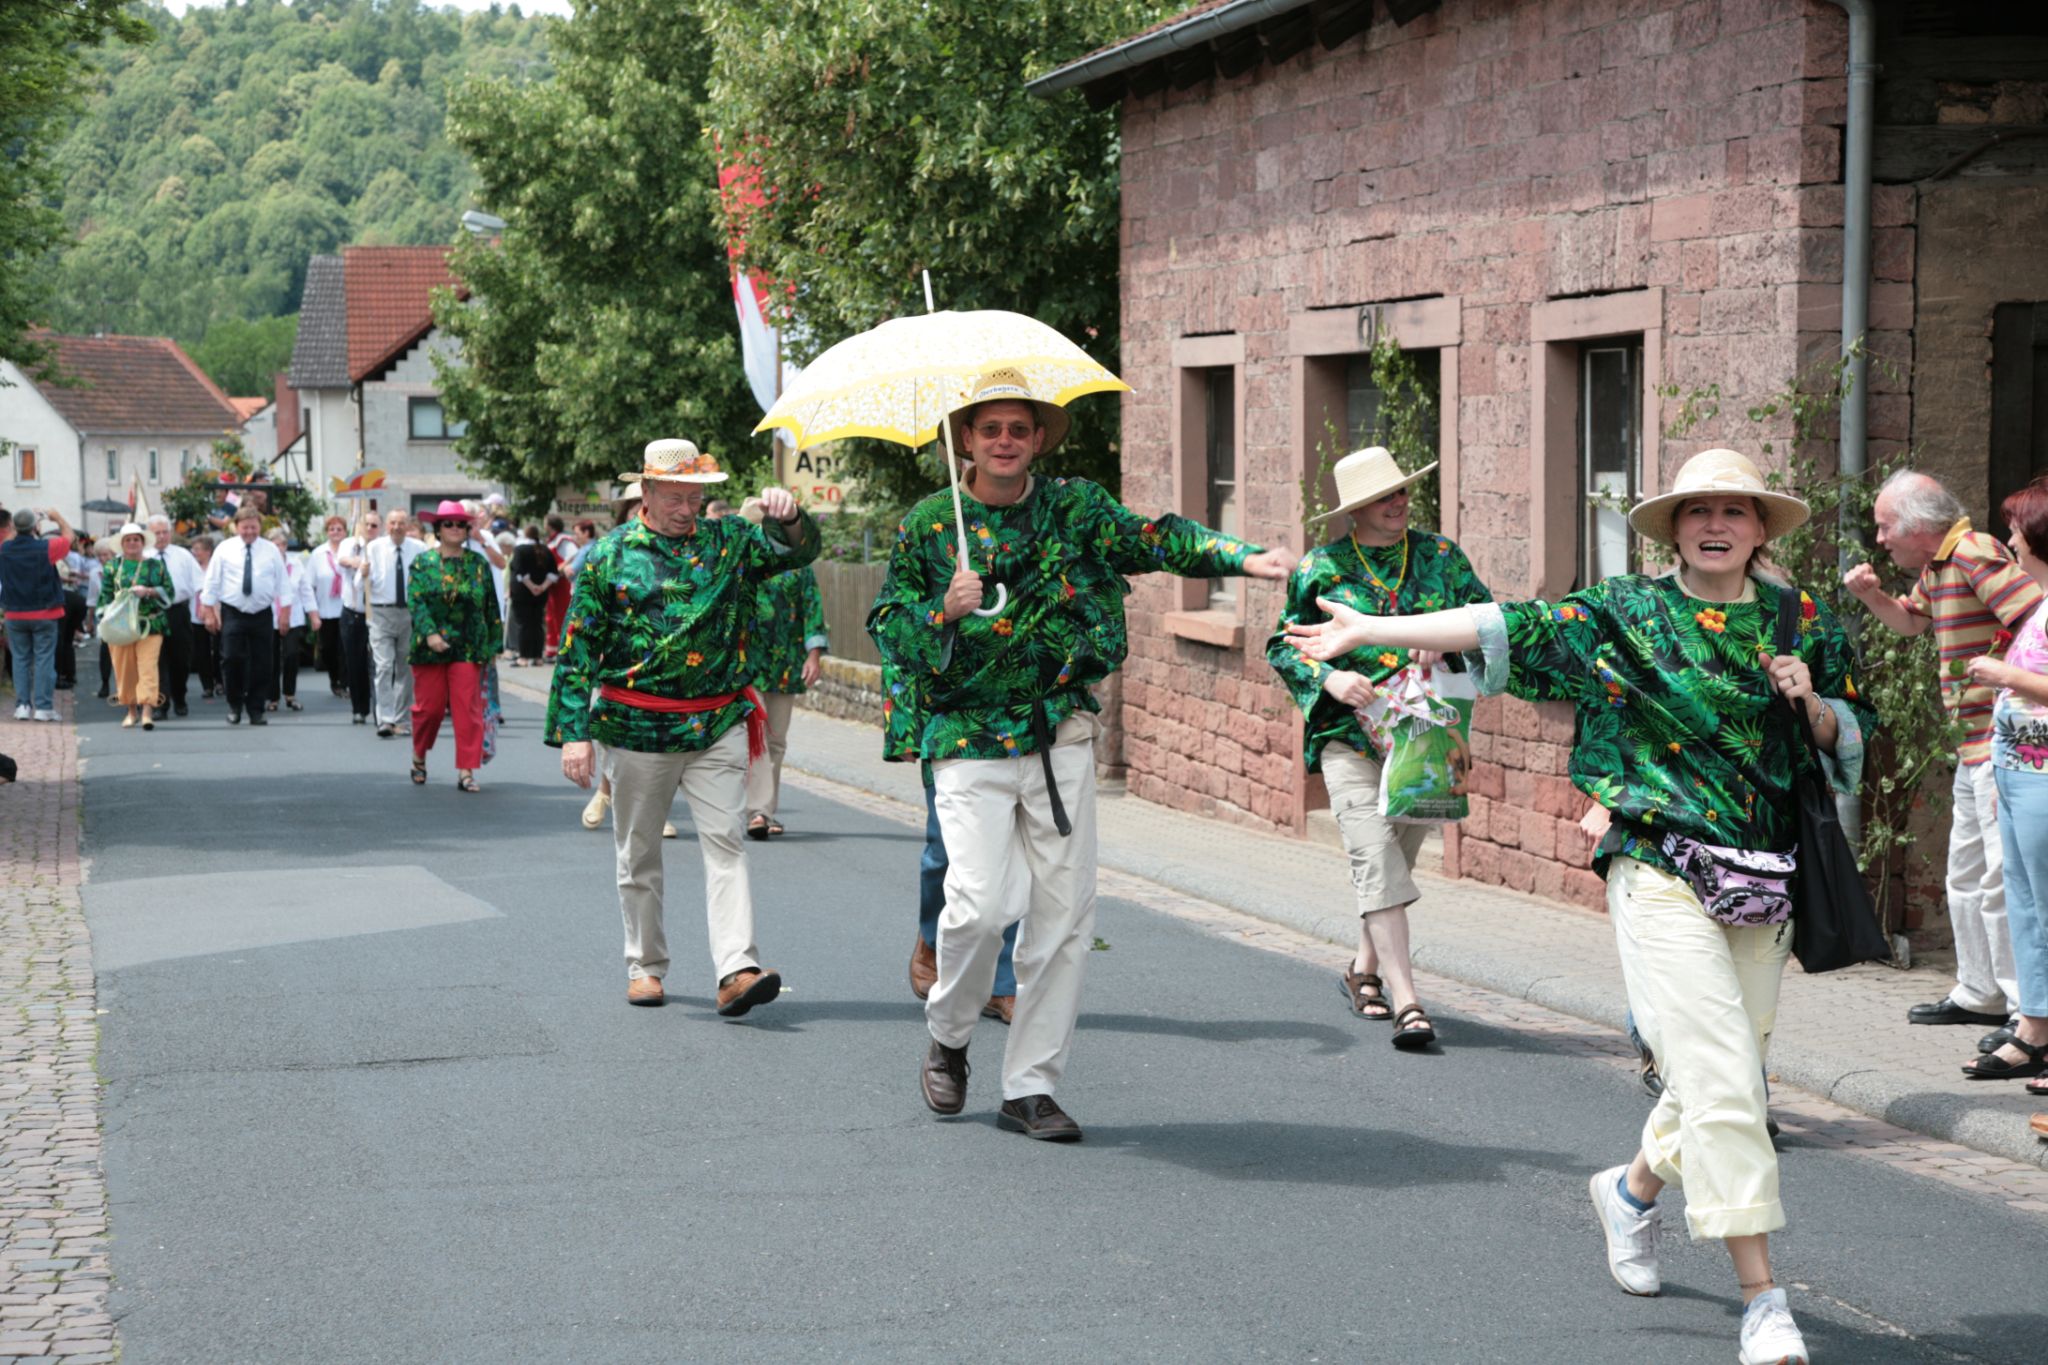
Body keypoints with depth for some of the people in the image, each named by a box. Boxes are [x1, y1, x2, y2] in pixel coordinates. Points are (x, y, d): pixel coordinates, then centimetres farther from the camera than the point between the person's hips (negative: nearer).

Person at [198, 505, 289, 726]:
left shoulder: (271, 550, 5)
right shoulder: (225, 549, 2)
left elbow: (282, 583, 7)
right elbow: (212, 583, 4)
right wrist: (210, 613, -1)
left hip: (262, 615, 1)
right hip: (233, 614, -1)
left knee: (261, 664, 3)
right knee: (232, 659, -10)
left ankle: (256, 711, 12)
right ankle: (234, 705, 9)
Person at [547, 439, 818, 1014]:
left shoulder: (729, 540, 6)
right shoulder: (610, 555, -1)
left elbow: (800, 552, 0)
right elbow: (578, 649, -1)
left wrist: (789, 518, -24)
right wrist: (572, 732, -7)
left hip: (718, 723, 1)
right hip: (637, 724, -1)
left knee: (725, 843, -8)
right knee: (639, 854, 9)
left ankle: (737, 970, -15)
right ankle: (645, 966, 24)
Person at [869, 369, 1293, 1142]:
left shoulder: (1076, 509, 7)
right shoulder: (927, 527, 3)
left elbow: (1156, 542, -2)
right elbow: (887, 630, 4)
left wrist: (1240, 556, -17)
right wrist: (943, 614, -15)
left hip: (1061, 737, 3)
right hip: (969, 739, -2)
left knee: (1065, 911, 0)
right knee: (979, 903, -15)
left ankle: (1030, 1086, 11)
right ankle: (947, 1040, 15)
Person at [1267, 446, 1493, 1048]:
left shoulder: (1440, 556, 8)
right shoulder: (1321, 567, 2)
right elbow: (1283, 644, 6)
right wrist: (1329, 678, -12)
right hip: (1349, 733, -3)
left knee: (1397, 860, 11)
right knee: (1377, 859, -14)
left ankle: (1365, 971, 33)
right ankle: (1406, 1002, -17)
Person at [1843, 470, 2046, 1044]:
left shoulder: (1977, 555, -17)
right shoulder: (1936, 565, 13)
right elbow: (1912, 621, 31)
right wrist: (1872, 596, 13)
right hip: (1974, 748, 11)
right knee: (1965, 875, 18)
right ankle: (1979, 993, 29)